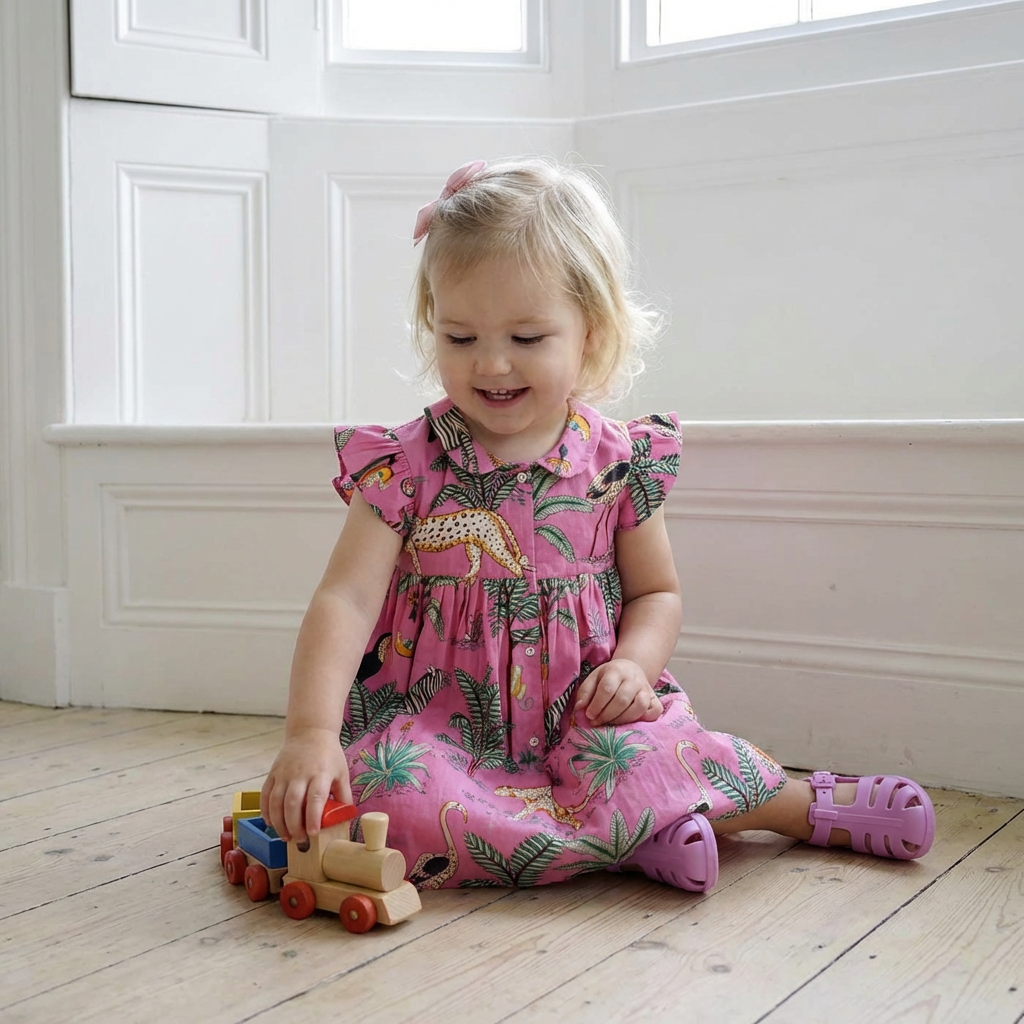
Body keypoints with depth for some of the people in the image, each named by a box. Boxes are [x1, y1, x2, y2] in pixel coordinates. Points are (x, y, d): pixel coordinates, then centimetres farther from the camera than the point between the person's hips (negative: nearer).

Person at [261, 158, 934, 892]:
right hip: (438, 719, 0)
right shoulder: (403, 467, -8)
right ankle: (636, 836, -20)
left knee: (637, 768, -32)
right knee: (397, 801, -32)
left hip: (580, 721, 1)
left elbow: (656, 592, 11)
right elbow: (346, 601, -16)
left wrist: (634, 664, -11)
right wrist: (312, 733, -30)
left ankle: (809, 802, -3)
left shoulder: (618, 464, -2)